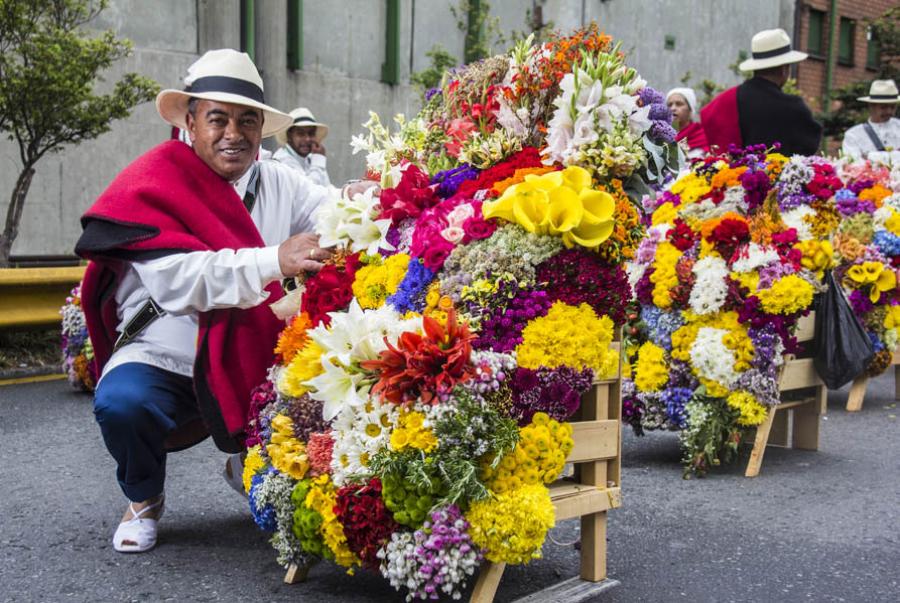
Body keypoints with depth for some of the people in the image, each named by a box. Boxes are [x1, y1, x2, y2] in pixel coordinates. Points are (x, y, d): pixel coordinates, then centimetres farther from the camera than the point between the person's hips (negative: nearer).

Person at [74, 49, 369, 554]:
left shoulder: (279, 183, 6)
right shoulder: (152, 184, -11)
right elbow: (177, 277, -26)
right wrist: (274, 261, -37)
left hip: (251, 365, 4)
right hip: (163, 361, -3)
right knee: (122, 402, -33)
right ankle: (144, 500, 4)